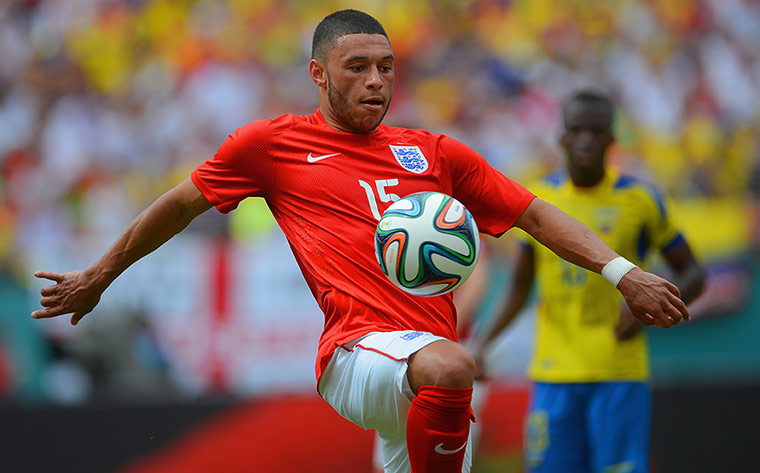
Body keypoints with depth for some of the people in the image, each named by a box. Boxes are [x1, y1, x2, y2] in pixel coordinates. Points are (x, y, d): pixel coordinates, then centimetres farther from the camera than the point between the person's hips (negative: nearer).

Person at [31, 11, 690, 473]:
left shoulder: (433, 153, 20)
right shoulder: (273, 144, 12)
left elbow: (535, 215, 22)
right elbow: (180, 205, 24)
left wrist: (620, 272, 11)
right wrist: (99, 276, 31)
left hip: (426, 388, 5)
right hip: (356, 354, -5)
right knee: (450, 364, -37)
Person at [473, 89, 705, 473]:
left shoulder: (641, 201, -3)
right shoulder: (537, 200, 5)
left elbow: (692, 276, 5)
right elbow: (520, 287, 14)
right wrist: (483, 346, 1)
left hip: (620, 376, -2)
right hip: (554, 375, 2)